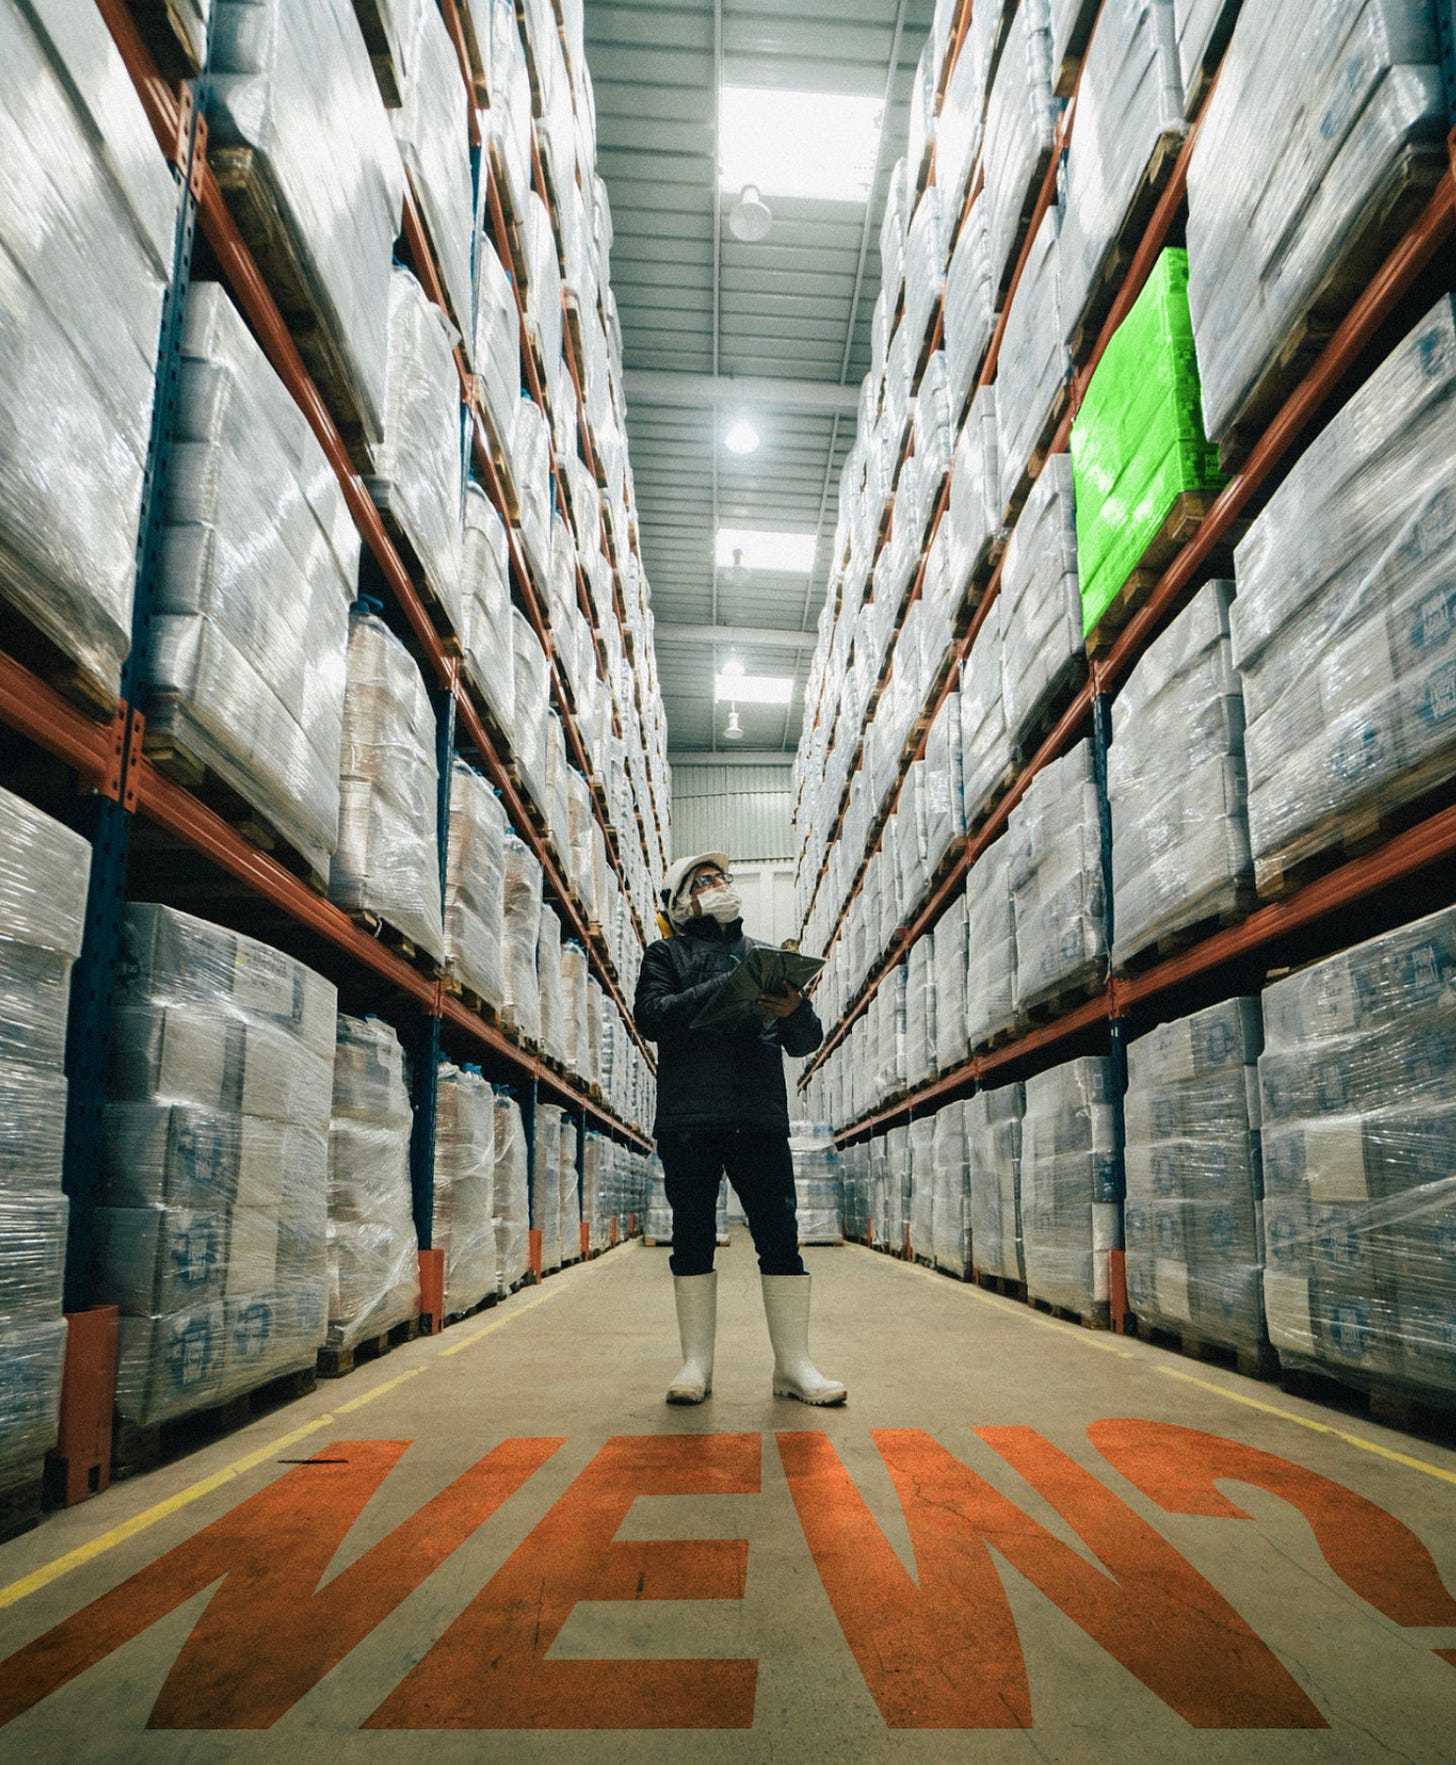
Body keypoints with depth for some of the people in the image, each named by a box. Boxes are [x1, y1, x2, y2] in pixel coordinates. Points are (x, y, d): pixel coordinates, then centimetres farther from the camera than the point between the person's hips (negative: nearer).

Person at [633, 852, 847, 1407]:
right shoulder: (667, 954, 14)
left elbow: (806, 1042, 16)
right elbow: (651, 1015, -6)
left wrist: (795, 1012, -9)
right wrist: (725, 988, -15)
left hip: (761, 1116, 2)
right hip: (688, 1118, -2)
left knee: (780, 1237, -1)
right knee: (693, 1238, 2)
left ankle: (794, 1365, 5)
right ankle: (696, 1364, 12)